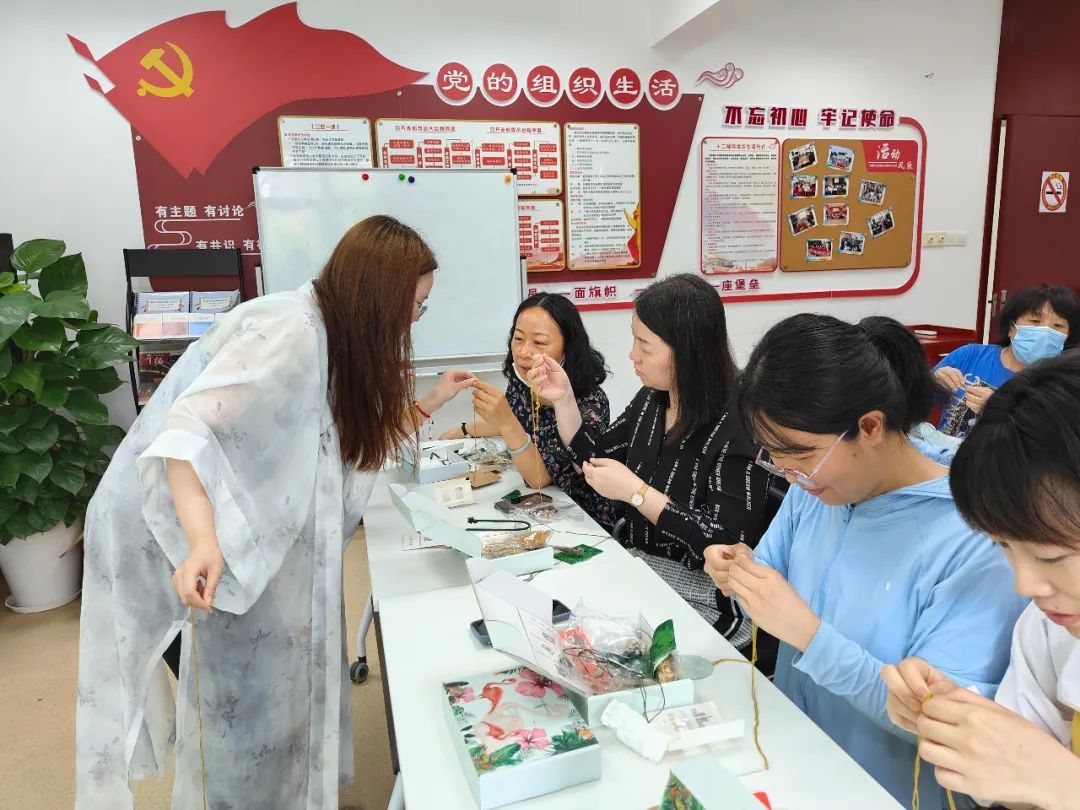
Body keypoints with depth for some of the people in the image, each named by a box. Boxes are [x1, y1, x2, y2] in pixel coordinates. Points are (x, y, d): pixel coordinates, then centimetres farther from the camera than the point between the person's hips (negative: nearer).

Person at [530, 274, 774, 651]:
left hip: (699, 602, -6)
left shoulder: (737, 427, -21)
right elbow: (596, 457, 14)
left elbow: (728, 546, -23)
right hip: (637, 577, 7)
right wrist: (563, 398, -1)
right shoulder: (651, 400, 2)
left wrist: (635, 492, -24)